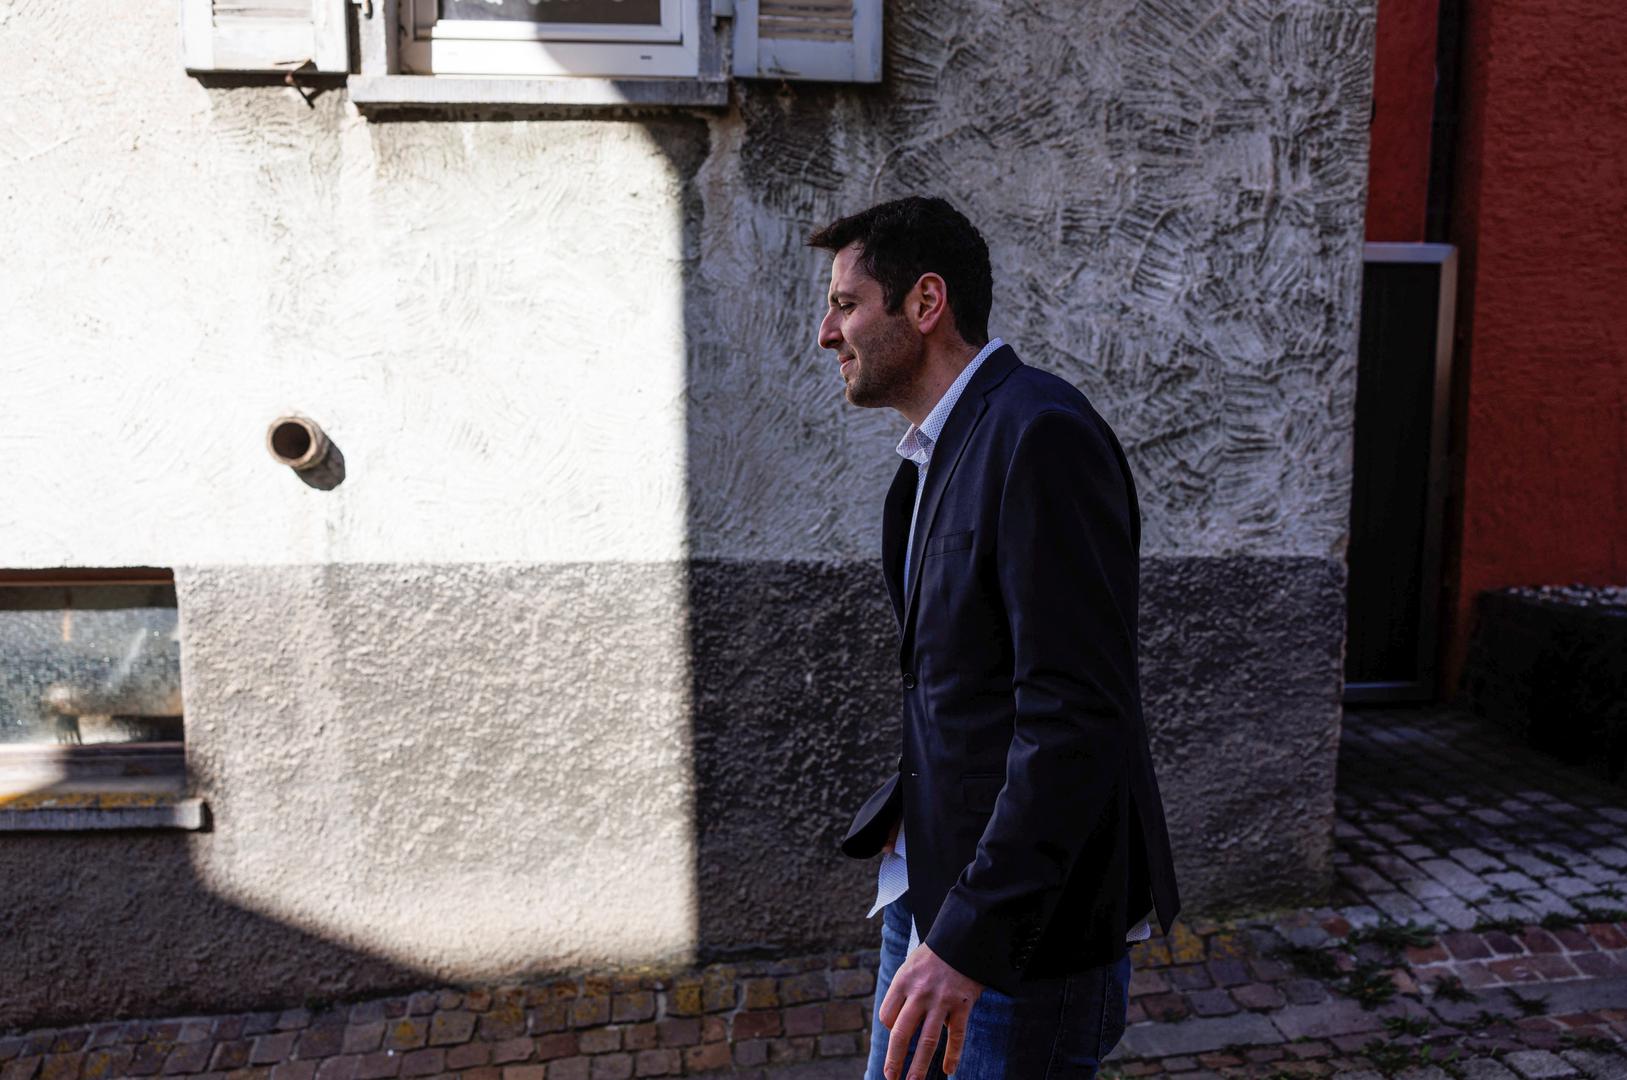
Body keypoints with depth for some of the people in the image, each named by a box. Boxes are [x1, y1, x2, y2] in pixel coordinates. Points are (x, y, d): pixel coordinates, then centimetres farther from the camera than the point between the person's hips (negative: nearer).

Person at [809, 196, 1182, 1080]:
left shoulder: (1042, 435, -21)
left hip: (1024, 920, -9)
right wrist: (908, 809, 11)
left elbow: (1075, 715, -26)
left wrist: (969, 937, -26)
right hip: (932, 877, 9)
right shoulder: (935, 452, 10)